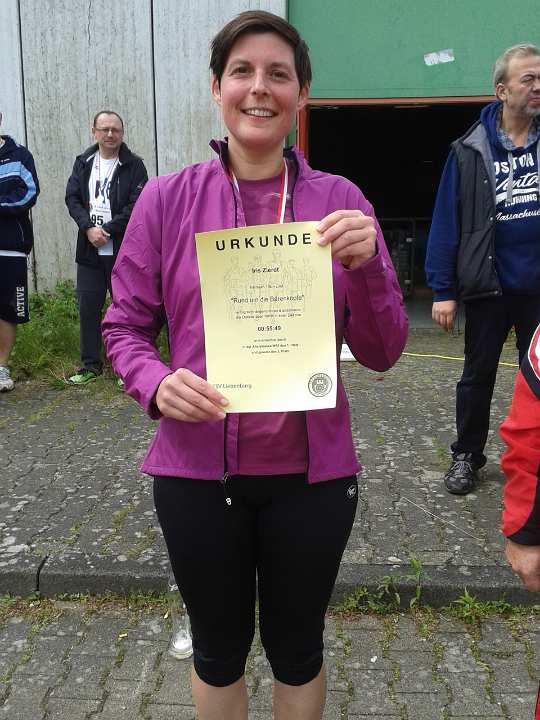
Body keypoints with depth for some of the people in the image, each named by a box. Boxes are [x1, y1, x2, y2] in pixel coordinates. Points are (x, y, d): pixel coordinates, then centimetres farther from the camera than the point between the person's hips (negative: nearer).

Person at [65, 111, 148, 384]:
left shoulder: (133, 165, -1)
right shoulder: (83, 163, 12)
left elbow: (136, 206, -10)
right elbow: (72, 198, 4)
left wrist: (107, 230, -15)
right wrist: (89, 228, -13)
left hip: (123, 250, -4)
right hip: (89, 249, 4)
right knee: (87, 307, 6)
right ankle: (90, 364, 18)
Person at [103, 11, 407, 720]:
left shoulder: (340, 201, -2)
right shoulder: (166, 198, -4)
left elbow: (382, 352, -1)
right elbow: (125, 327, 2)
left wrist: (366, 264, -19)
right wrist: (156, 384, -18)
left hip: (312, 474, 1)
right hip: (197, 472, 0)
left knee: (297, 647, 22)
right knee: (219, 647, 21)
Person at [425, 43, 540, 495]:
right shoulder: (471, 151, -3)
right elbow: (447, 221, -6)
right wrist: (443, 290, -10)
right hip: (488, 288, -2)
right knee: (478, 376, 12)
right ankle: (467, 455, 28)